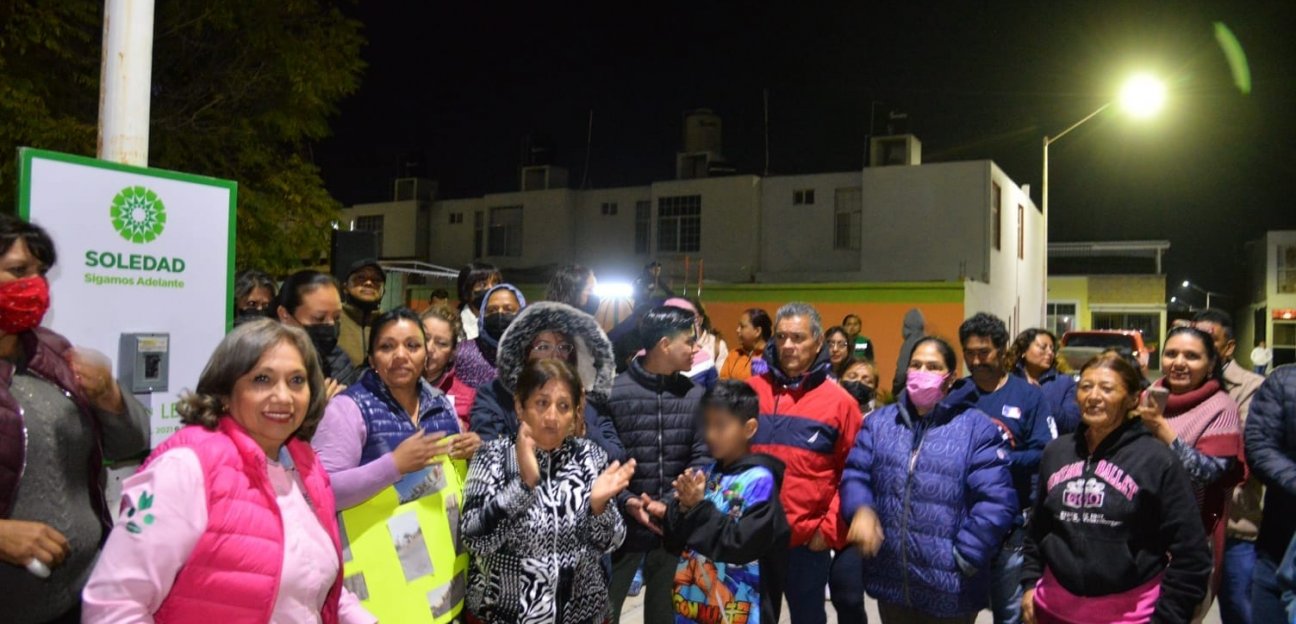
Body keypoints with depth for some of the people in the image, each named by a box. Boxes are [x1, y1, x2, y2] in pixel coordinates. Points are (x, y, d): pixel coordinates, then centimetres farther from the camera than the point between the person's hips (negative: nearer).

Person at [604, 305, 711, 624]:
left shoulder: (696, 395, 2)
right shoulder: (612, 391, -9)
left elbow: (702, 459, -2)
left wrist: (671, 505, -14)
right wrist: (626, 501, -20)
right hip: (621, 525, -3)